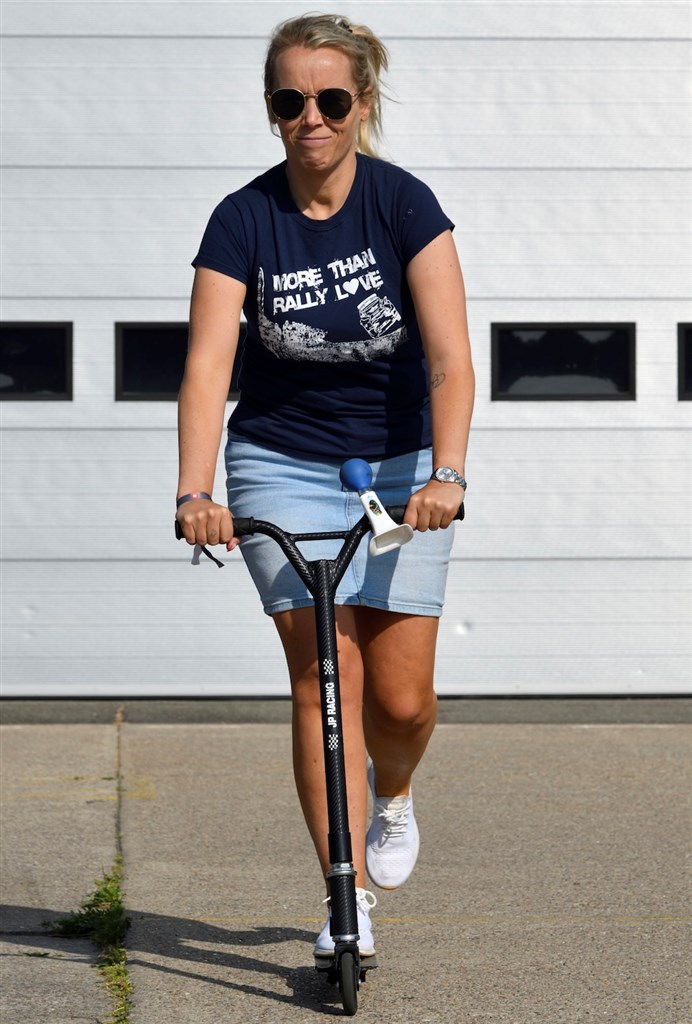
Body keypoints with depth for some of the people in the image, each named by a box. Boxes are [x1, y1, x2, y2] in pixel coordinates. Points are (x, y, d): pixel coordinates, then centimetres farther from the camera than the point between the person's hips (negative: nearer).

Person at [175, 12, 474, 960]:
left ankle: (393, 795, 33)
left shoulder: (403, 203, -13)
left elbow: (449, 354, -22)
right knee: (323, 679, -8)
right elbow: (208, 363, -20)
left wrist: (445, 474, -36)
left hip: (400, 465, 0)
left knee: (403, 696, -2)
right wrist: (195, 492, -34)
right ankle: (350, 902, -2)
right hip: (284, 465, 0)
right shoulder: (243, 220, -11)